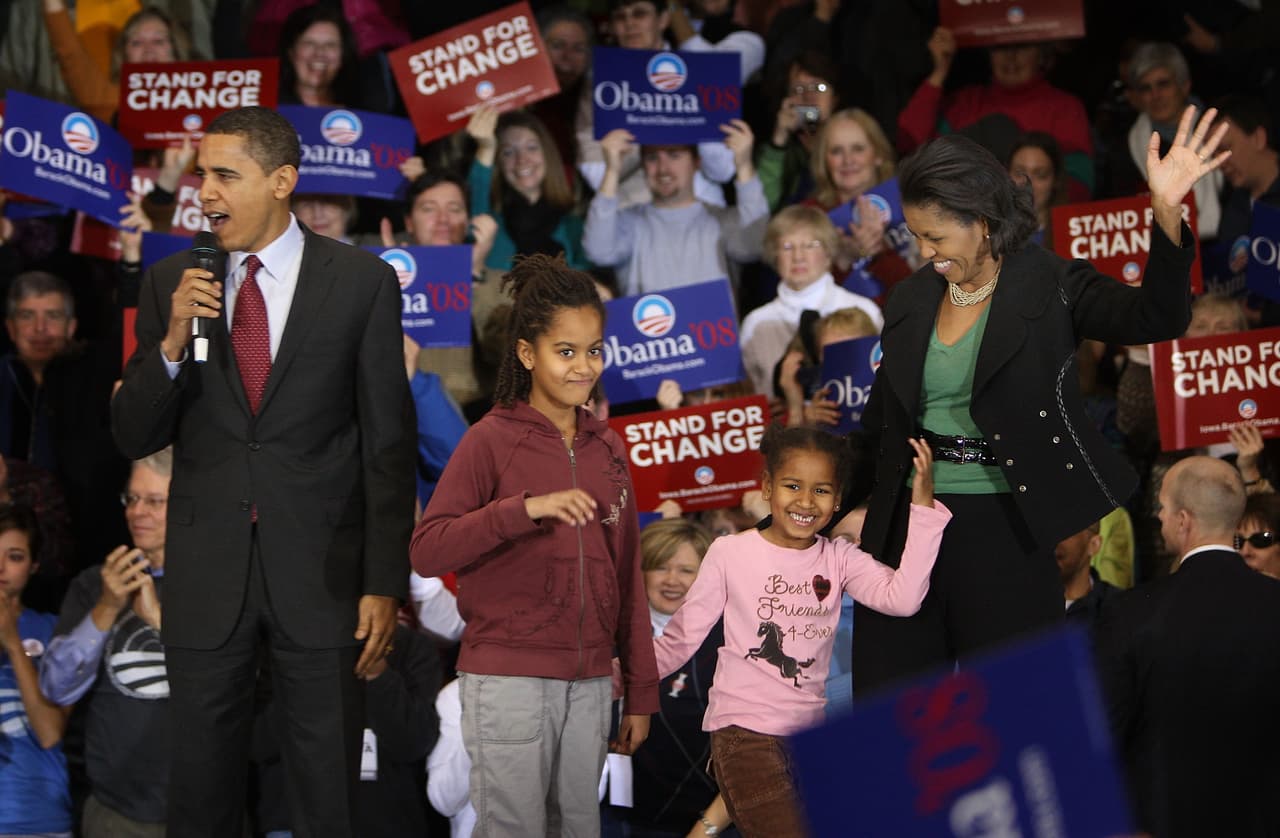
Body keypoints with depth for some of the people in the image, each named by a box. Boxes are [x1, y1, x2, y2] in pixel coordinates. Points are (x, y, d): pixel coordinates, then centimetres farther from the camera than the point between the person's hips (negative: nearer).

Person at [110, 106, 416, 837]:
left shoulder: (362, 283, -2)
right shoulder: (172, 285, 5)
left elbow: (389, 444, -2)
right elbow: (133, 436, 4)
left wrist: (385, 585, -6)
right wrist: (174, 341, -13)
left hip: (321, 575, -2)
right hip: (207, 576, 2)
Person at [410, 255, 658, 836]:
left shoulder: (607, 449, 12)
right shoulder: (492, 441, -4)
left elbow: (625, 576, 15)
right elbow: (427, 552, -14)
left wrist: (641, 692, 13)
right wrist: (526, 509, -25)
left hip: (589, 681, 5)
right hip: (508, 676, -5)